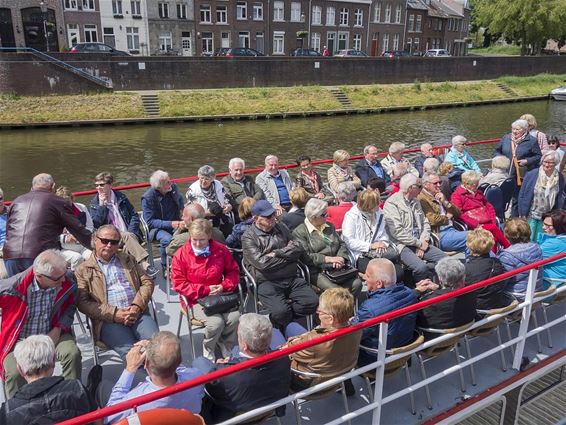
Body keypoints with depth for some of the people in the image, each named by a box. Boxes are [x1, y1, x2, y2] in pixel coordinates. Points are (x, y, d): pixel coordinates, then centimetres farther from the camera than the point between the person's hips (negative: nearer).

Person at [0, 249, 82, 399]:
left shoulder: (68, 281, -15)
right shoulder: (15, 286, -24)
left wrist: (57, 330, -11)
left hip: (52, 334, 2)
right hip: (20, 340, -2)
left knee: (72, 354, -25)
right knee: (14, 373, -27)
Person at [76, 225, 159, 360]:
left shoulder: (128, 259, 23)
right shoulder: (83, 270, 12)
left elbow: (147, 282, 16)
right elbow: (83, 303, 1)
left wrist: (137, 306, -3)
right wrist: (113, 314, -11)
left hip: (137, 313, 3)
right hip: (108, 320, -3)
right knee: (131, 351, -30)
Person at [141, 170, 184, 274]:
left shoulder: (174, 187, 2)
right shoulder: (147, 198, -14)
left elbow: (181, 205, 18)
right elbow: (150, 222, -15)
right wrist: (170, 224, -25)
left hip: (175, 224, 4)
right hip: (156, 228, -4)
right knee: (167, 239, -37)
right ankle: (166, 268, -14)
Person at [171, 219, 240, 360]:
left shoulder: (221, 250, 1)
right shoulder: (181, 255, -8)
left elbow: (233, 271, 11)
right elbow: (179, 284, -8)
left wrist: (224, 286, -10)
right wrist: (205, 290, -14)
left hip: (220, 295, 3)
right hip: (196, 299, -3)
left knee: (235, 317, -23)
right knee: (216, 322, -27)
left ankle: (225, 346, 9)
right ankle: (208, 350, 7)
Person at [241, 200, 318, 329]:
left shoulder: (281, 229, 16)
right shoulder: (248, 237, -1)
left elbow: (300, 250, 8)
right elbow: (262, 263, -14)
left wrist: (276, 253, -4)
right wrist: (287, 252, -1)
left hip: (292, 279, 5)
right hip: (267, 282, -5)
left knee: (312, 302, -17)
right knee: (280, 312, -28)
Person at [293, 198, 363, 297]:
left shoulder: (329, 226, 21)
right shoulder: (299, 232, 0)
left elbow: (342, 244, 17)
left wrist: (340, 258, -5)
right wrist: (328, 259, -15)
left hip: (337, 268, 6)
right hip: (316, 272, -5)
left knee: (357, 283, -19)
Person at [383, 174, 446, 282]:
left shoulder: (415, 202, 17)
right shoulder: (391, 203, -9)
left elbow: (425, 223, 16)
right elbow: (397, 232, -16)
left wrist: (423, 242, -2)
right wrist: (419, 243, -11)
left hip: (419, 243, 8)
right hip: (403, 246, -7)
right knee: (421, 267, -30)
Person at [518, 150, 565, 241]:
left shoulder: (559, 178, 0)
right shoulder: (531, 175, -10)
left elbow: (561, 197, 9)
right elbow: (522, 195, -5)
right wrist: (522, 214, -7)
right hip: (530, 216, -2)